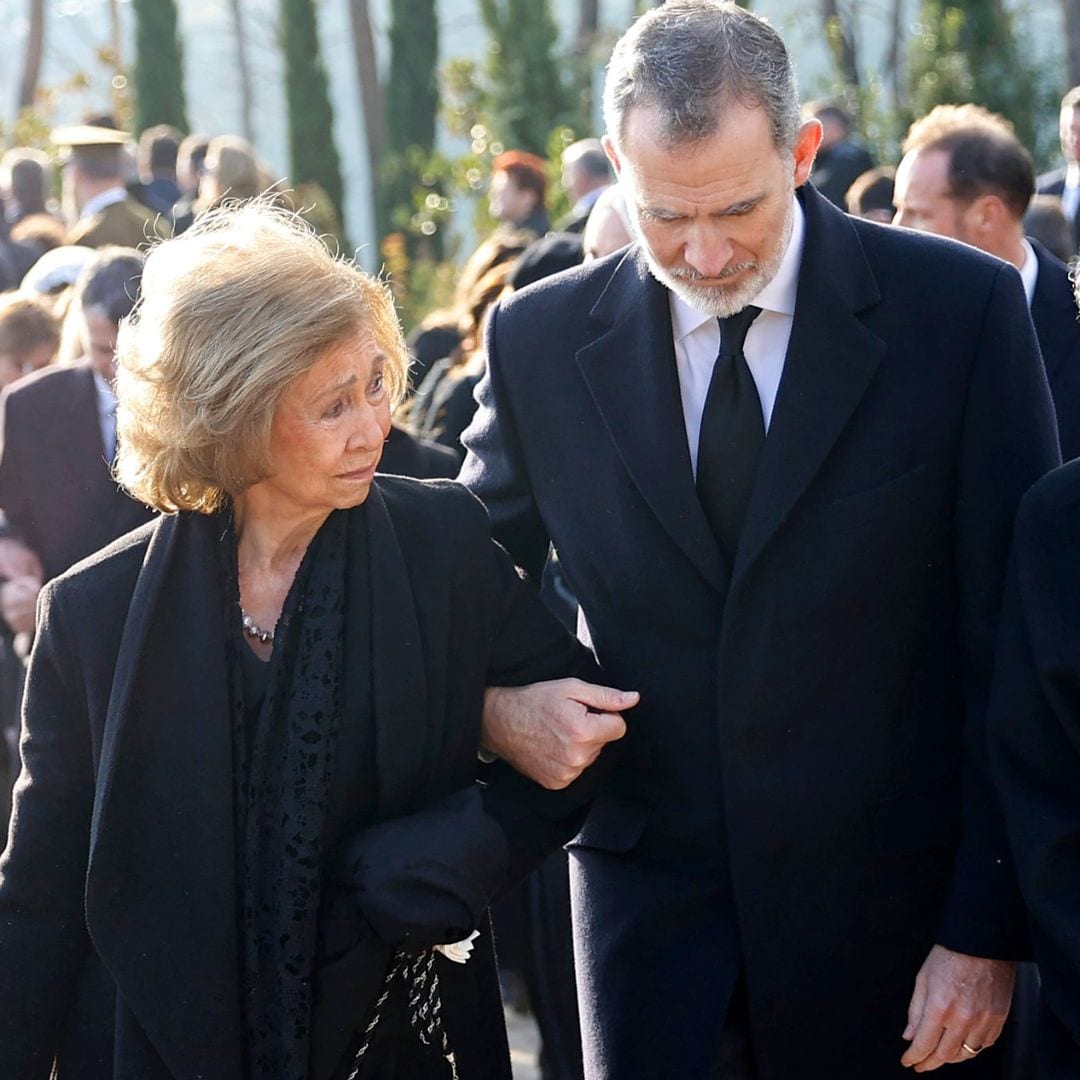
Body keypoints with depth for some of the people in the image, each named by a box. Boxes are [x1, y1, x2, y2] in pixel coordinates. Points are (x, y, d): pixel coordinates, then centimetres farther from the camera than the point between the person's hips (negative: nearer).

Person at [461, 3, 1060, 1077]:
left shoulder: (962, 310, -7)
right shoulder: (540, 339, 0)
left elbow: (1017, 653, -6)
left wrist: (986, 930, -8)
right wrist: (495, 706, -10)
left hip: (893, 909, -1)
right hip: (651, 899, 2)